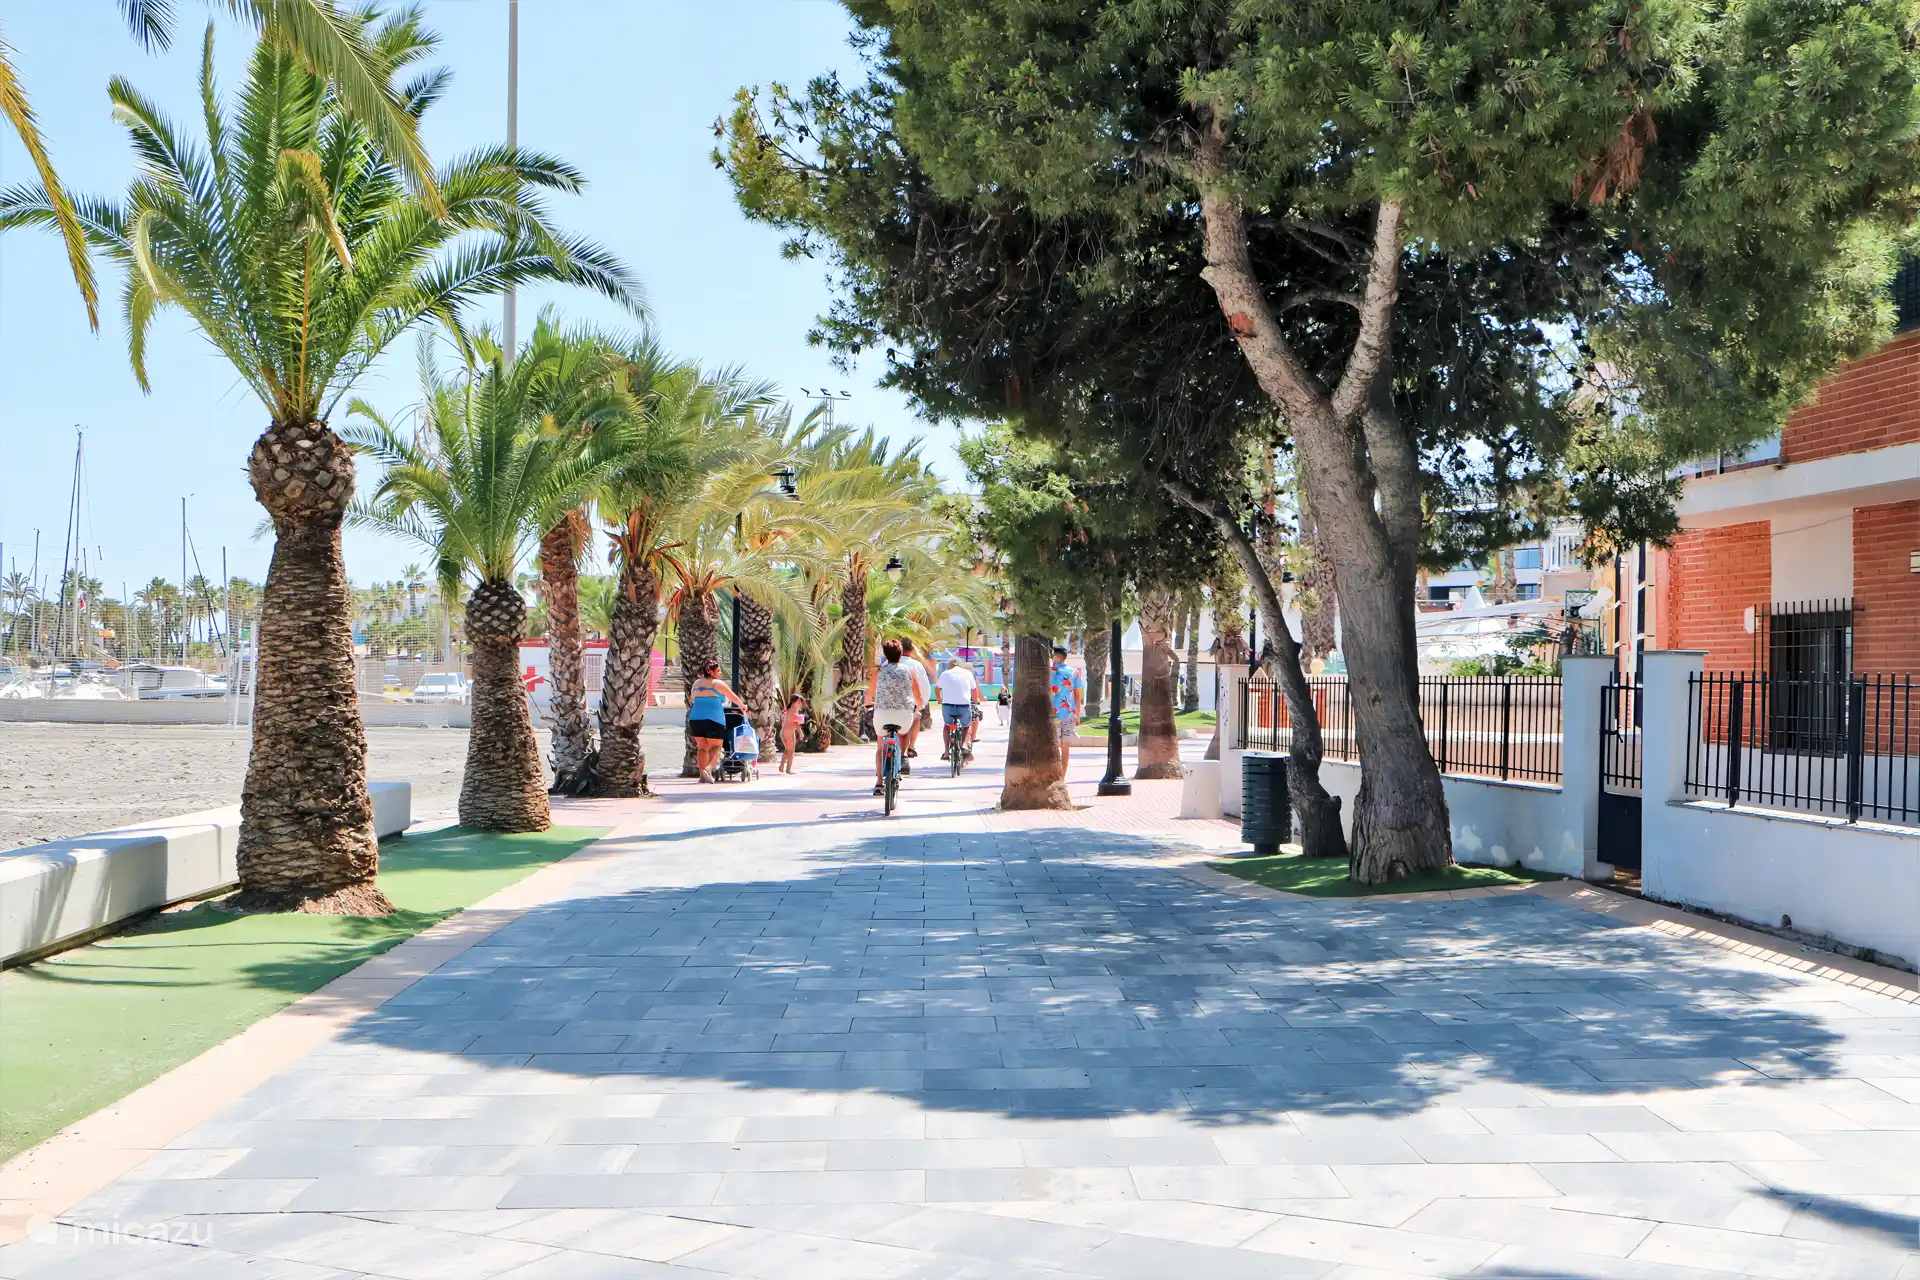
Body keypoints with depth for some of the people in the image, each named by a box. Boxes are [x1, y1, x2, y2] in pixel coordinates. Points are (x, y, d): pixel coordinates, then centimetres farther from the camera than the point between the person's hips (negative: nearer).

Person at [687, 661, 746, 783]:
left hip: (695, 718, 5)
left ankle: (702, 774, 3)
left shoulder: (696, 684, 15)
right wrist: (742, 706, 24)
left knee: (702, 747, 11)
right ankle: (709, 768, -24)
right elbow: (734, 697, 7)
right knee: (716, 746, -1)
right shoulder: (718, 683, -1)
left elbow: (691, 700, 26)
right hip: (713, 718, -5)